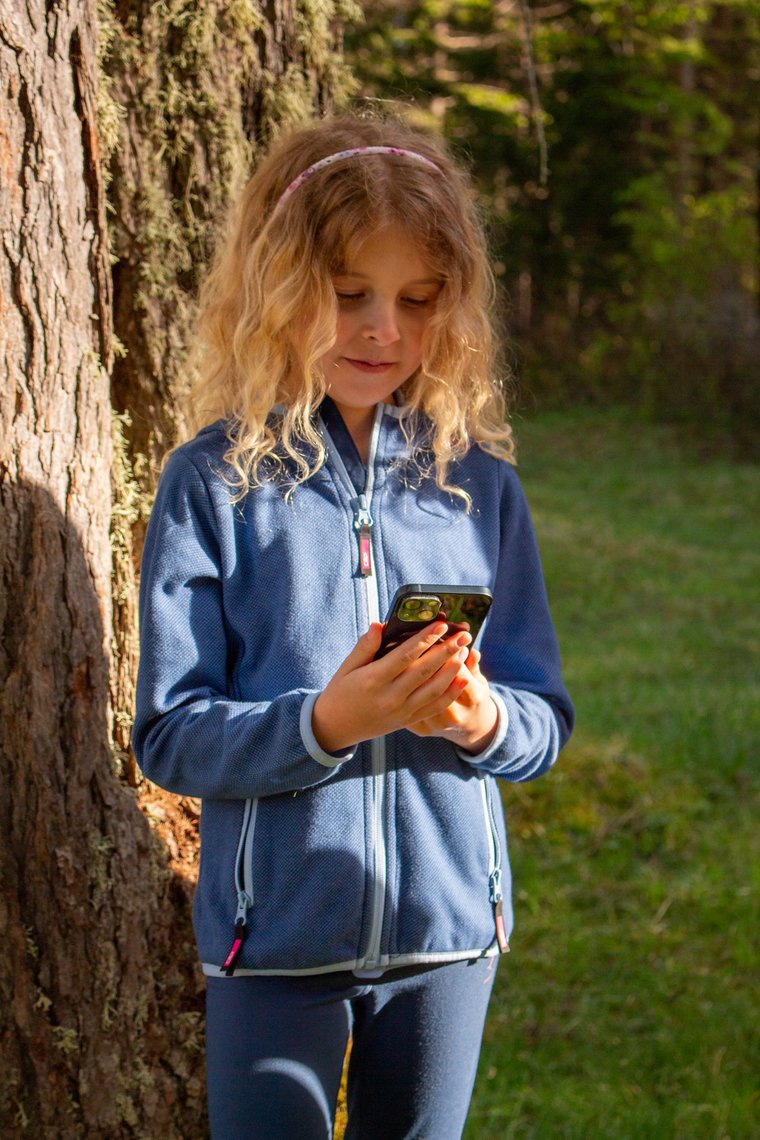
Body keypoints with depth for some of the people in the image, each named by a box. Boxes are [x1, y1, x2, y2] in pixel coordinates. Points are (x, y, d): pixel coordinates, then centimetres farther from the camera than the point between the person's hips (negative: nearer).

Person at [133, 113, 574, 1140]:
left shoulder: (476, 481, 3)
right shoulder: (215, 481, -5)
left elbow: (545, 724, 6)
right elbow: (169, 736, -8)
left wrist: (481, 718, -17)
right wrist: (323, 723, -24)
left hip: (447, 932, 3)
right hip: (273, 934, -3)